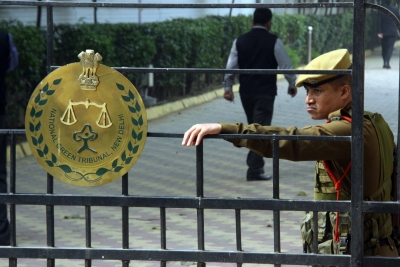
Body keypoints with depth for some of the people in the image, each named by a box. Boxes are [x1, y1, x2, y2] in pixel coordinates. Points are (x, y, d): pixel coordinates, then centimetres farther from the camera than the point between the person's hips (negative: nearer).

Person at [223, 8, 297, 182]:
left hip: (245, 92, 4)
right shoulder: (274, 42, -8)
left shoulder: (240, 41, 3)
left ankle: (254, 162, 25)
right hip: (265, 93, -4)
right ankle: (254, 170, -7)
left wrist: (228, 87, 14)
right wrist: (292, 84, 13)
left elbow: (231, 66, 4)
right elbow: (285, 65, -2)